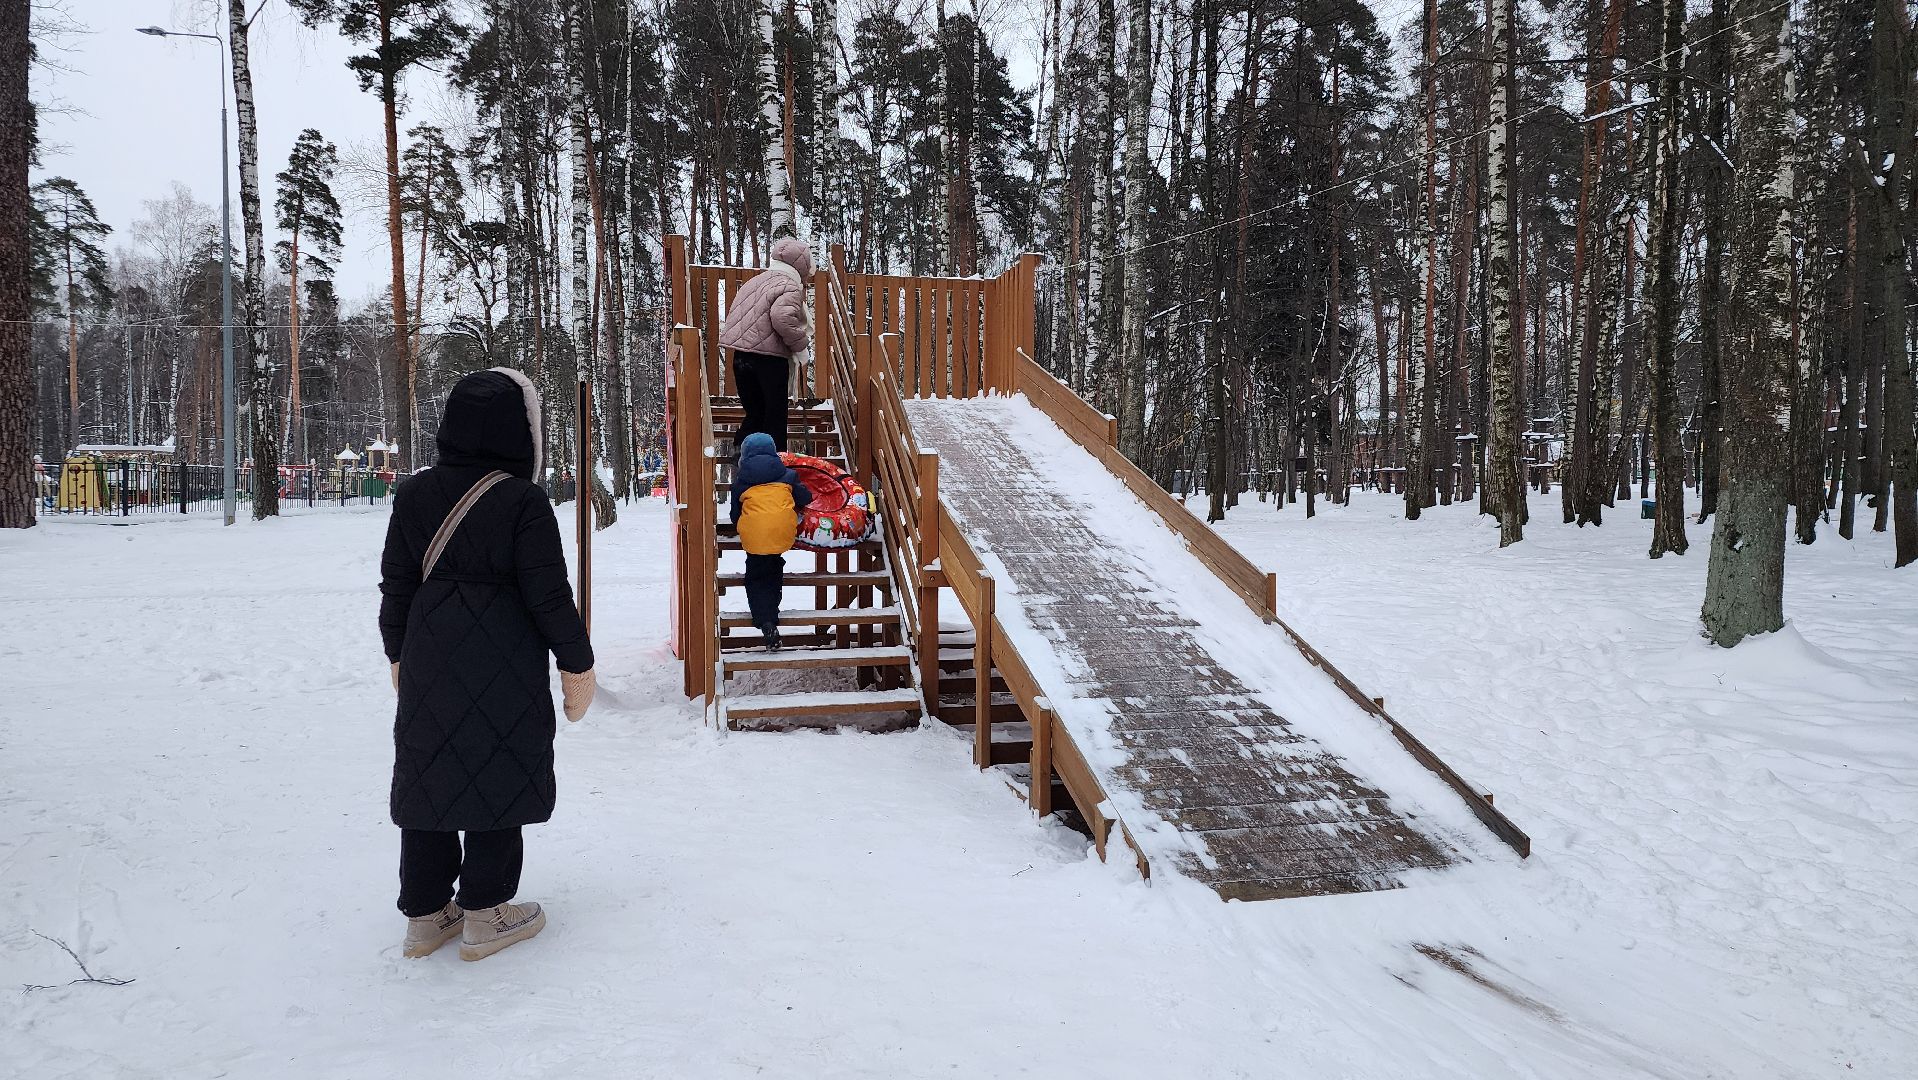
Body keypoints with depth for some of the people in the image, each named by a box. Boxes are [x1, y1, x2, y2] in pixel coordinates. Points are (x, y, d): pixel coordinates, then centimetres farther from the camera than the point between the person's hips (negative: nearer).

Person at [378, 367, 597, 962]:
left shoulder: (414, 494, 2)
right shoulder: (523, 500, -14)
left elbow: (395, 583, 8)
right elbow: (549, 594, -12)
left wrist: (398, 651, 21)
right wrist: (577, 663, -3)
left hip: (428, 662, 5)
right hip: (503, 667, -5)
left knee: (428, 775, 13)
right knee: (495, 778, 5)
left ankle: (425, 912, 23)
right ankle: (485, 914, 13)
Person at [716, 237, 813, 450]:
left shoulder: (755, 282, 19)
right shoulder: (789, 286, -7)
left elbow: (732, 311, 24)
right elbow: (783, 316, -26)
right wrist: (801, 348, -14)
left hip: (740, 356, 7)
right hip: (770, 358, -7)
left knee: (754, 414, 18)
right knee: (775, 418, 3)